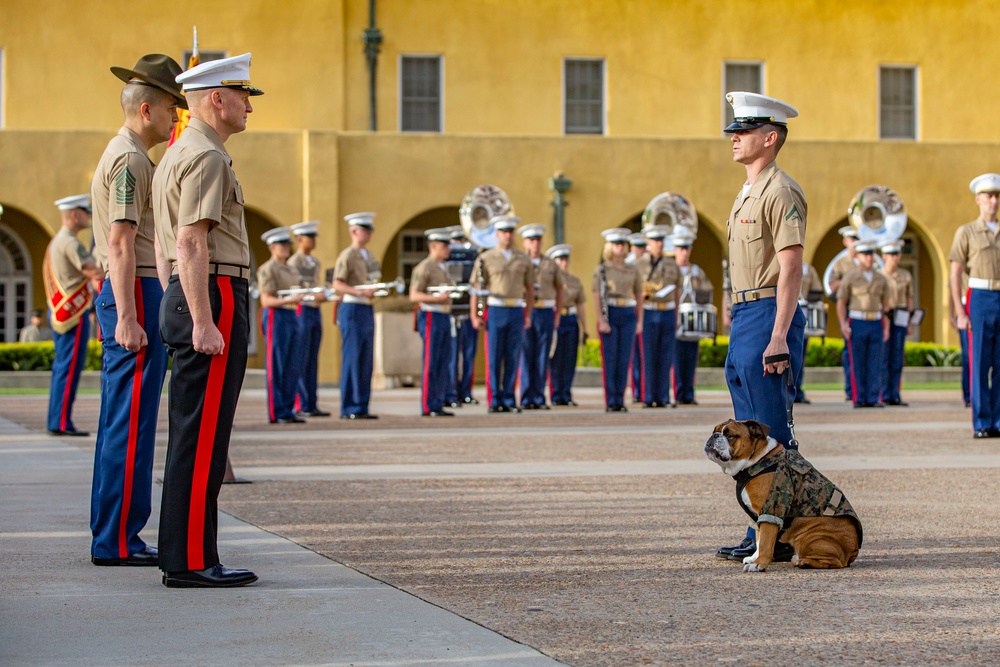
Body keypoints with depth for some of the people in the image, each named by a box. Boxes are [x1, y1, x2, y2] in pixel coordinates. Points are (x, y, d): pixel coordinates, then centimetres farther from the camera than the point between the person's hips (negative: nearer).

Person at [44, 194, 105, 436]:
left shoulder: (55, 242, 17)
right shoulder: (70, 243, -15)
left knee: (62, 367, 12)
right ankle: (62, 423, -8)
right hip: (74, 313, -10)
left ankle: (56, 422, 14)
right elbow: (95, 272, -21)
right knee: (70, 368, -8)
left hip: (59, 313, 10)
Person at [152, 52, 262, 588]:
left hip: (186, 301, 11)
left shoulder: (176, 155, 20)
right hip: (213, 300, -11)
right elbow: (192, 243, -20)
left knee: (192, 437, 11)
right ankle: (190, 562, -8)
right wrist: (203, 322, -23)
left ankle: (186, 557, 15)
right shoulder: (206, 157, -12)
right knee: (203, 438, -9)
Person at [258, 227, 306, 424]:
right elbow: (266, 300, -12)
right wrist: (288, 300, -23)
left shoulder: (293, 271, 19)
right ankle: (277, 413, -2)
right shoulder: (267, 269, -5)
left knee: (293, 368, 6)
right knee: (276, 368, -4)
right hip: (276, 318, -8)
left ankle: (288, 410, 11)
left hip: (293, 317, 8)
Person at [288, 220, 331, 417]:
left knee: (312, 361, 7)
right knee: (301, 361, -5)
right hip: (301, 312, -8)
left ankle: (312, 405, 9)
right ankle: (301, 405, -3)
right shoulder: (293, 262, -7)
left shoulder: (315, 263, 17)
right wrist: (313, 296, -25)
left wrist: (325, 295, 0)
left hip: (316, 312, 8)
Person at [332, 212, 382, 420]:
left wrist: (375, 291, 6)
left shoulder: (369, 256, 17)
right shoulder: (347, 256, -9)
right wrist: (360, 292, -25)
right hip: (352, 309, -8)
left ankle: (362, 407, 11)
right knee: (352, 360, -6)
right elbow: (337, 284, -16)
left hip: (368, 310, 8)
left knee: (366, 361, 7)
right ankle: (349, 409, -3)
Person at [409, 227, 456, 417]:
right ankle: (428, 407, -4)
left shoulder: (443, 268, 17)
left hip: (444, 318, 9)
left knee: (443, 364, 7)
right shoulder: (424, 268, -10)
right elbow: (414, 296, -15)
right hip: (431, 317, -9)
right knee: (431, 365, -7)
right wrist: (437, 298, -24)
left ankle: (438, 405, 11)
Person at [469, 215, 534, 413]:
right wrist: (474, 315, -7)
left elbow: (530, 289, 12)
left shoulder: (523, 259, 9)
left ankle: (508, 400, 9)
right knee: (494, 359, -1)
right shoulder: (485, 258, 0)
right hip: (495, 311, -3)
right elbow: (475, 287, -1)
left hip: (517, 312, 3)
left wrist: (528, 315, 5)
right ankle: (494, 401, 4)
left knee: (512, 359, 3)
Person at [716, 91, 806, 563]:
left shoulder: (780, 192, -12)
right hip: (744, 316, 10)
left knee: (770, 436, -8)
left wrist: (778, 338, -24)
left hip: (767, 316, -10)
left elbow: (791, 269, -18)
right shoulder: (748, 192, 19)